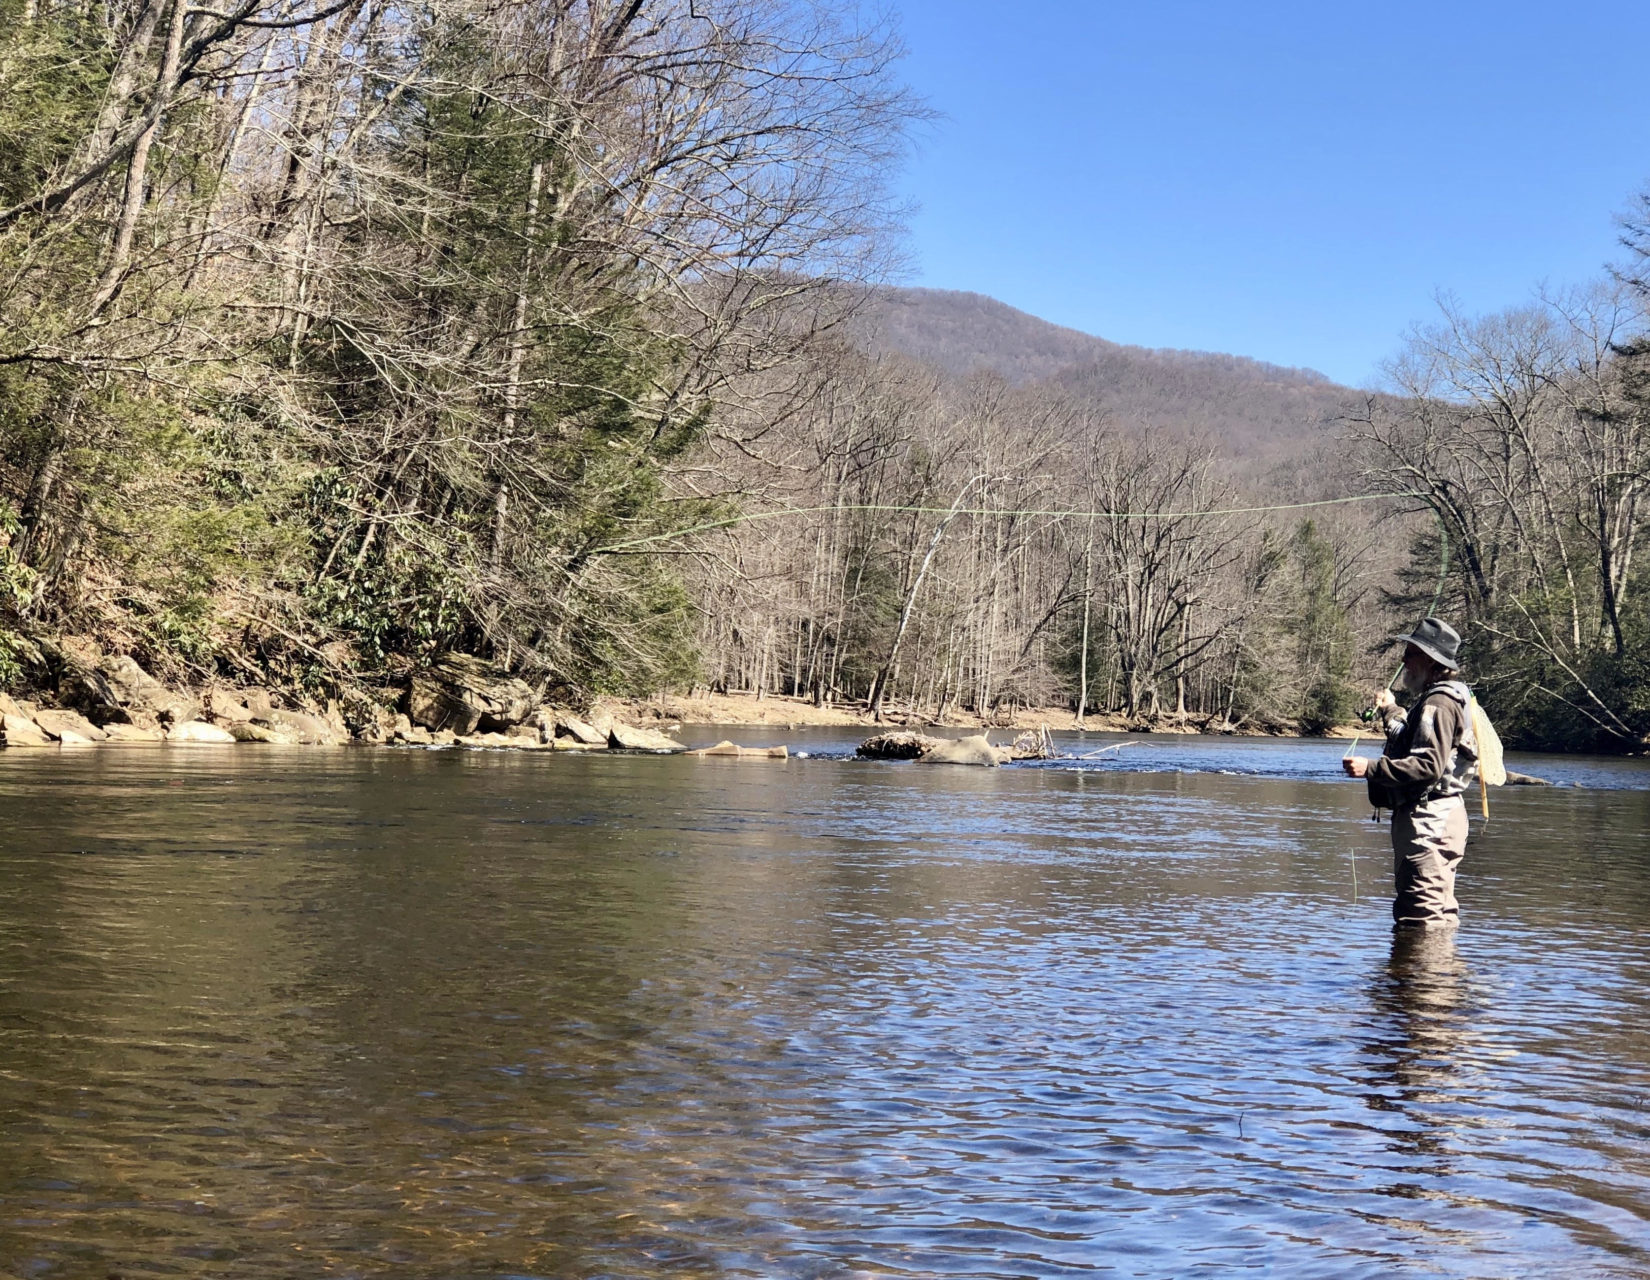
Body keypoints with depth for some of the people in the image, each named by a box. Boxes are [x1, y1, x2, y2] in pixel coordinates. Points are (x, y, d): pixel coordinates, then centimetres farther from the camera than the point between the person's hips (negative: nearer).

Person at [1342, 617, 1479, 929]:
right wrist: (1392, 713, 45)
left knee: (1421, 918, -12)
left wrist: (1370, 769, -29)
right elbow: (1418, 746, 34)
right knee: (1440, 915, 18)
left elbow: (1428, 766, -28)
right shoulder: (1435, 699, 18)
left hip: (1429, 822, -12)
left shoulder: (1438, 704, -17)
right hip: (1432, 818, 12)